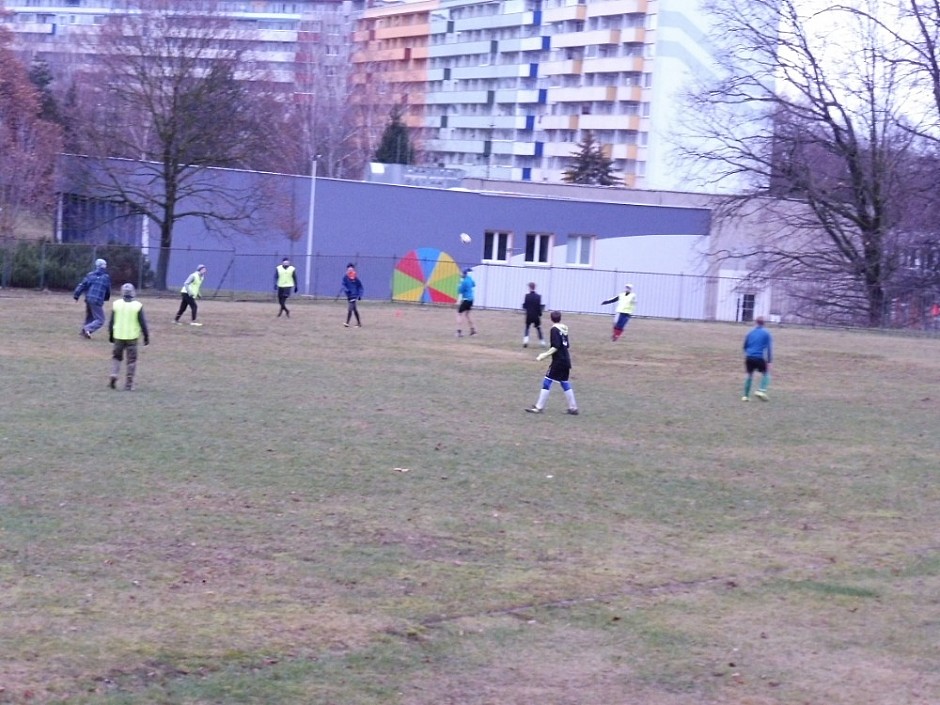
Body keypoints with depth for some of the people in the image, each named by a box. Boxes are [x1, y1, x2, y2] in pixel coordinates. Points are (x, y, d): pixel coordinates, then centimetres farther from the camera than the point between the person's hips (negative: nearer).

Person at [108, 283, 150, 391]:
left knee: (116, 357, 18)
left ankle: (114, 375, -5)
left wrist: (110, 335, 16)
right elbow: (143, 323, -5)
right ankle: (129, 383, 5)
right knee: (131, 360, 7)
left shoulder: (116, 304, -3)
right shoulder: (137, 306, -9)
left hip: (118, 336, 2)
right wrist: (146, 336, 4)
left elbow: (111, 322, 4)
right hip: (132, 337, -2)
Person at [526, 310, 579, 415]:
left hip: (558, 361, -8)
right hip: (566, 360, 8)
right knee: (565, 383, 15)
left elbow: (556, 347, -20)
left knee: (547, 382, -4)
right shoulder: (564, 329, 11)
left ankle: (538, 407, -3)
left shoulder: (554, 330, -11)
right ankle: (573, 408, 14)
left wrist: (545, 355, -20)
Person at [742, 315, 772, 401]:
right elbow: (769, 348, -3)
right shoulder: (766, 333, 1)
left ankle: (746, 396, 13)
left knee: (749, 375, 16)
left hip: (749, 358, 3)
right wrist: (769, 361, -2)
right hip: (760, 358, -3)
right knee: (765, 374, 14)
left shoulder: (750, 332, 10)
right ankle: (761, 390, -8)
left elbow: (745, 346, 17)